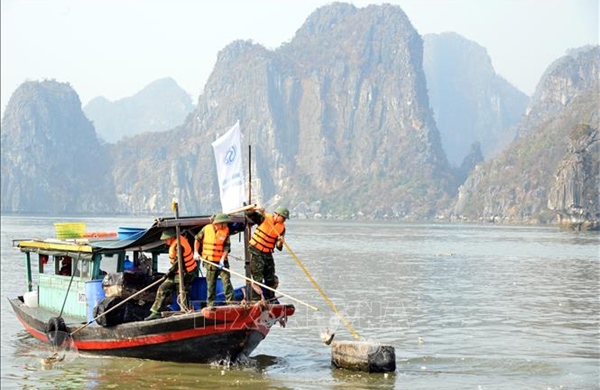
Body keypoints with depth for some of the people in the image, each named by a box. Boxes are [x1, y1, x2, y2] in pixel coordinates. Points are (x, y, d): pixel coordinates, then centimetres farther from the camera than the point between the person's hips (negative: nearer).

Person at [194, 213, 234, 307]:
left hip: (222, 262, -1)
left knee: (226, 281, -9)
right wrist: (196, 252, 5)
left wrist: (222, 259, -19)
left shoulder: (226, 230, -5)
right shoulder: (206, 229, -4)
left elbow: (226, 247, -9)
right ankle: (210, 304, 16)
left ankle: (230, 302, -8)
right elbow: (197, 239, 11)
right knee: (210, 284, 8)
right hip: (210, 262, 1)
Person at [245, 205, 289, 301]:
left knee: (271, 279, 12)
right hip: (256, 252, -5)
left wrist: (280, 242, -23)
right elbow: (248, 214, -16)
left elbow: (279, 247, -1)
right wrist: (256, 209, -34)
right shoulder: (264, 218, -8)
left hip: (267, 254, 5)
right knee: (258, 278, -9)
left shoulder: (282, 228, 1)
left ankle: (270, 300, 27)